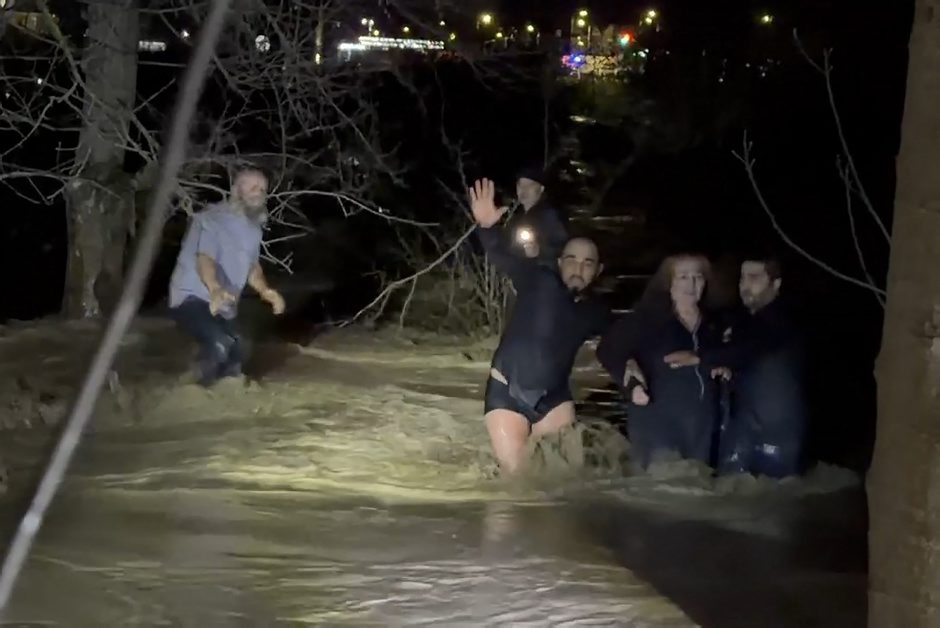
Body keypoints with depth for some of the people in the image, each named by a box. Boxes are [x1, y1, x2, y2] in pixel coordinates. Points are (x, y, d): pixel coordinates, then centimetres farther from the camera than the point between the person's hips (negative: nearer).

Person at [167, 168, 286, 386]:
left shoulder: (253, 228, 10)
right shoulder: (213, 219, -18)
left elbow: (252, 266, 22)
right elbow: (204, 258, -34)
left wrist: (265, 290, -1)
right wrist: (215, 289, -55)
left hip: (223, 307, 9)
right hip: (192, 299, -9)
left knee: (232, 366, 16)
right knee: (219, 346, -35)